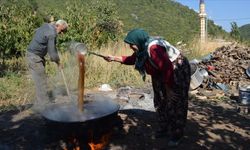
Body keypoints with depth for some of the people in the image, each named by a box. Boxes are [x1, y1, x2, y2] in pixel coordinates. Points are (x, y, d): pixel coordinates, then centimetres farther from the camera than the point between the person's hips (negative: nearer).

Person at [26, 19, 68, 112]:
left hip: (33, 54, 10)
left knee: (40, 80, 12)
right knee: (41, 81, -8)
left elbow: (37, 31, 28)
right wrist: (58, 63, -2)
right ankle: (45, 105, -3)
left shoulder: (46, 25, 9)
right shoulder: (52, 34, -20)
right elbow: (52, 52, -18)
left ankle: (39, 104, 19)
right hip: (34, 56, -10)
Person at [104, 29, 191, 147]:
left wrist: (169, 86, -25)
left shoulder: (154, 48, -34)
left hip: (178, 73, -10)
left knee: (175, 104, -2)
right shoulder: (142, 48, -3)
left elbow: (167, 68, -35)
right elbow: (132, 59, 13)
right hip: (161, 74, 10)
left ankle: (176, 136, 13)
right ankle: (163, 129, 31)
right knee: (160, 102, 15)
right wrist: (114, 58, 7)